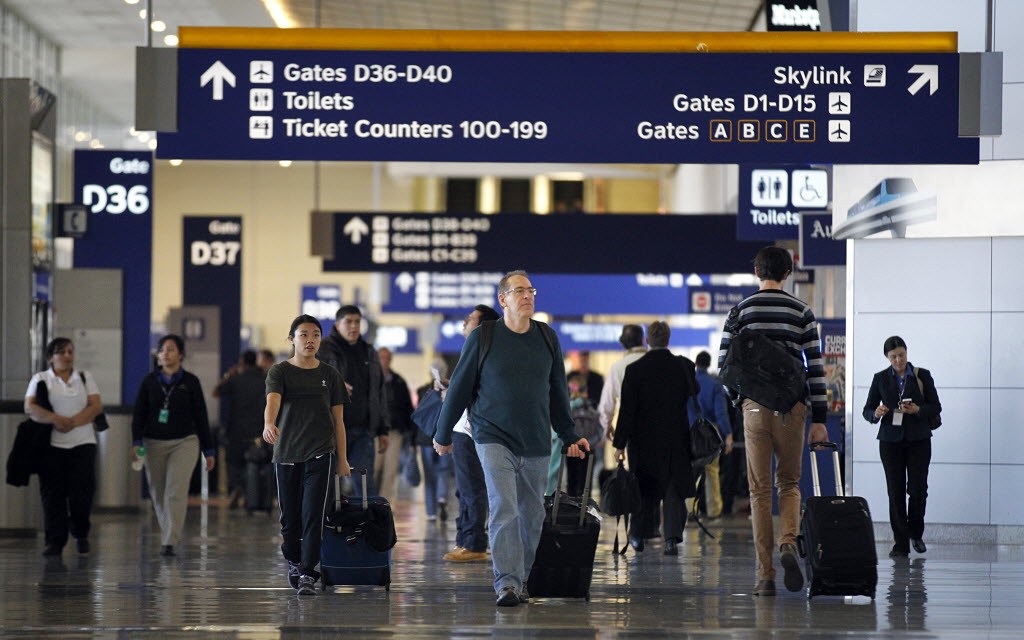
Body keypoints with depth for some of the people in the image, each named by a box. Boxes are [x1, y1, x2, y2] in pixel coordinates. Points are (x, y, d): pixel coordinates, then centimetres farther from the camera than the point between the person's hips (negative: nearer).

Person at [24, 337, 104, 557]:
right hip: (52, 445, -1)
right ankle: (54, 542, 1)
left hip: (82, 442, 1)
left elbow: (96, 406, 2)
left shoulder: (85, 378, 15)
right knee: (53, 495, -4)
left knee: (82, 492, -6)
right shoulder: (40, 379, 10)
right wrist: (55, 419, -19)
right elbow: (30, 407, -4)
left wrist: (73, 422, -13)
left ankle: (81, 534, 16)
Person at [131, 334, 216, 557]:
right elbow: (139, 413, 2)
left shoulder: (190, 382, 2)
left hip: (184, 442, -3)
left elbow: (201, 417, 5)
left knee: (176, 492, -15)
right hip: (154, 444, 3)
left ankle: (169, 542, -21)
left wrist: (209, 450, 5)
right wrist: (137, 441, -12)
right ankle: (170, 533, 29)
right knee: (158, 494, 9)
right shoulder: (150, 381, 5)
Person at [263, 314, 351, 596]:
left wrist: (342, 459, 6)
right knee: (290, 517, 7)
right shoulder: (280, 372, 2)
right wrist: (269, 424, -40)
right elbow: (273, 400, -19)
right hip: (287, 454, 0)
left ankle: (308, 573, -13)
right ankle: (293, 561, 32)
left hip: (321, 453, 0)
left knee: (313, 515, -11)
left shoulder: (329, 375, 8)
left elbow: (338, 419, 11)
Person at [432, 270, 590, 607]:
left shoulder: (547, 338, 8)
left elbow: (557, 391, 17)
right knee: (503, 509, -16)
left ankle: (521, 580, 20)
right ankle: (507, 583, -21)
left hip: (536, 443, 4)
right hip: (494, 438, -4)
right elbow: (459, 387, 3)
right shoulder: (483, 338, -3)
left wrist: (569, 437, 18)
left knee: (531, 515, 7)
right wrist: (443, 435, 9)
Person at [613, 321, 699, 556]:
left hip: (644, 440, 0)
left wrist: (620, 443, -5)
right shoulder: (683, 365, -5)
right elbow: (694, 392, 14)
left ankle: (637, 535, 21)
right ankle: (671, 538, -6)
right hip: (677, 438, 0)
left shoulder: (635, 370, -9)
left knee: (646, 488, 13)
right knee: (674, 489, 4)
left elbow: (627, 409, -9)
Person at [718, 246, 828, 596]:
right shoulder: (802, 311, 4)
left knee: (760, 489, 4)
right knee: (789, 482, 15)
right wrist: (819, 419, 4)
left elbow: (724, 363, 2)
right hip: (792, 406, 1)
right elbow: (815, 367, 2)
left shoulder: (741, 310, 3)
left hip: (755, 406, 0)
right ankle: (788, 542, -13)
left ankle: (766, 574, 0)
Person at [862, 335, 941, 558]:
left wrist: (917, 410, -16)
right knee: (896, 491, -3)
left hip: (918, 440, -1)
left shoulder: (922, 376, 4)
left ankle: (916, 533, 17)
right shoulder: (881, 379, 6)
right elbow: (867, 410, 7)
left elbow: (936, 407, 3)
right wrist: (876, 414, -16)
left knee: (917, 488, -7)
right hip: (891, 440, 1)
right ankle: (901, 543, 1)